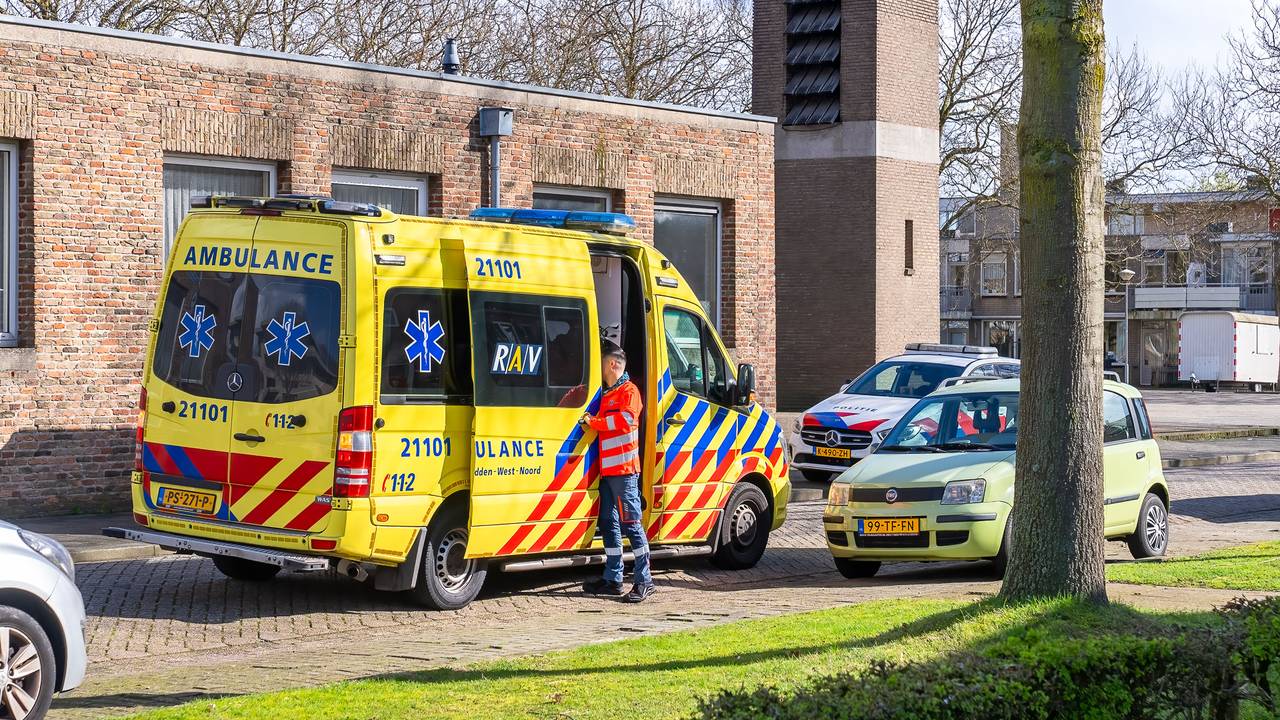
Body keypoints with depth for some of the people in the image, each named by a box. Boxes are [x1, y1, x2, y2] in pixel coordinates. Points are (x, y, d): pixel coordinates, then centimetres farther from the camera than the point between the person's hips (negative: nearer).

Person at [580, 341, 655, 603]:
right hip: (607, 469, 9)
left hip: (624, 468, -9)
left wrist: (593, 421, -15)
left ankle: (644, 581, -6)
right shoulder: (606, 394, 23)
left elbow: (626, 418, -21)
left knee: (630, 523, -9)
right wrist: (591, 421, 15)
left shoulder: (629, 390, -5)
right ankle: (612, 579, 15)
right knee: (608, 523, 10)